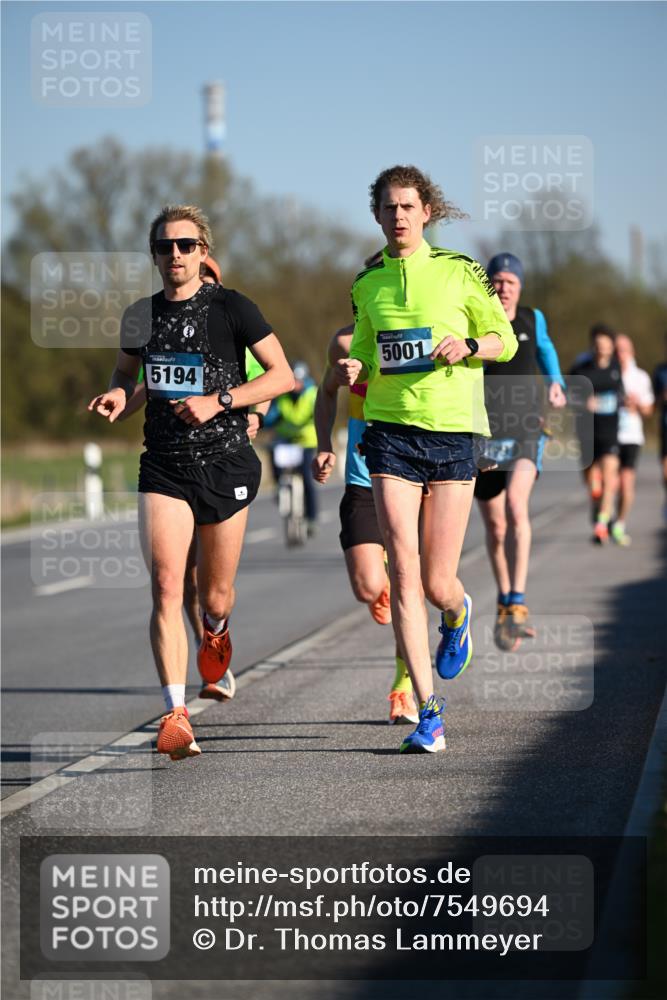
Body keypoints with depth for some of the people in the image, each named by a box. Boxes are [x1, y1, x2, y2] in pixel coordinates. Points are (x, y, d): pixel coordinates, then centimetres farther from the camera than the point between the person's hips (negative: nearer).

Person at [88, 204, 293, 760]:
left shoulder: (230, 308, -5)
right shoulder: (142, 315, 5)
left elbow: (283, 376, -5)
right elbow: (126, 371, 23)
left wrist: (217, 401, -16)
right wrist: (117, 395, -1)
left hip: (226, 464, -2)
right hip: (164, 465, 2)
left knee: (215, 598, 9)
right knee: (166, 585, -17)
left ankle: (215, 630, 48)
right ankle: (177, 714, -21)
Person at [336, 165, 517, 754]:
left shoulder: (458, 271, 0)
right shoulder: (368, 282, 10)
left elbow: (506, 340, 7)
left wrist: (467, 345, -13)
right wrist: (355, 371, -1)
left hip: (452, 432, -2)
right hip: (391, 433, 2)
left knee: (438, 583, -1)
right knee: (404, 575, -9)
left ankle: (457, 616, 39)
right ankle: (428, 711, -5)